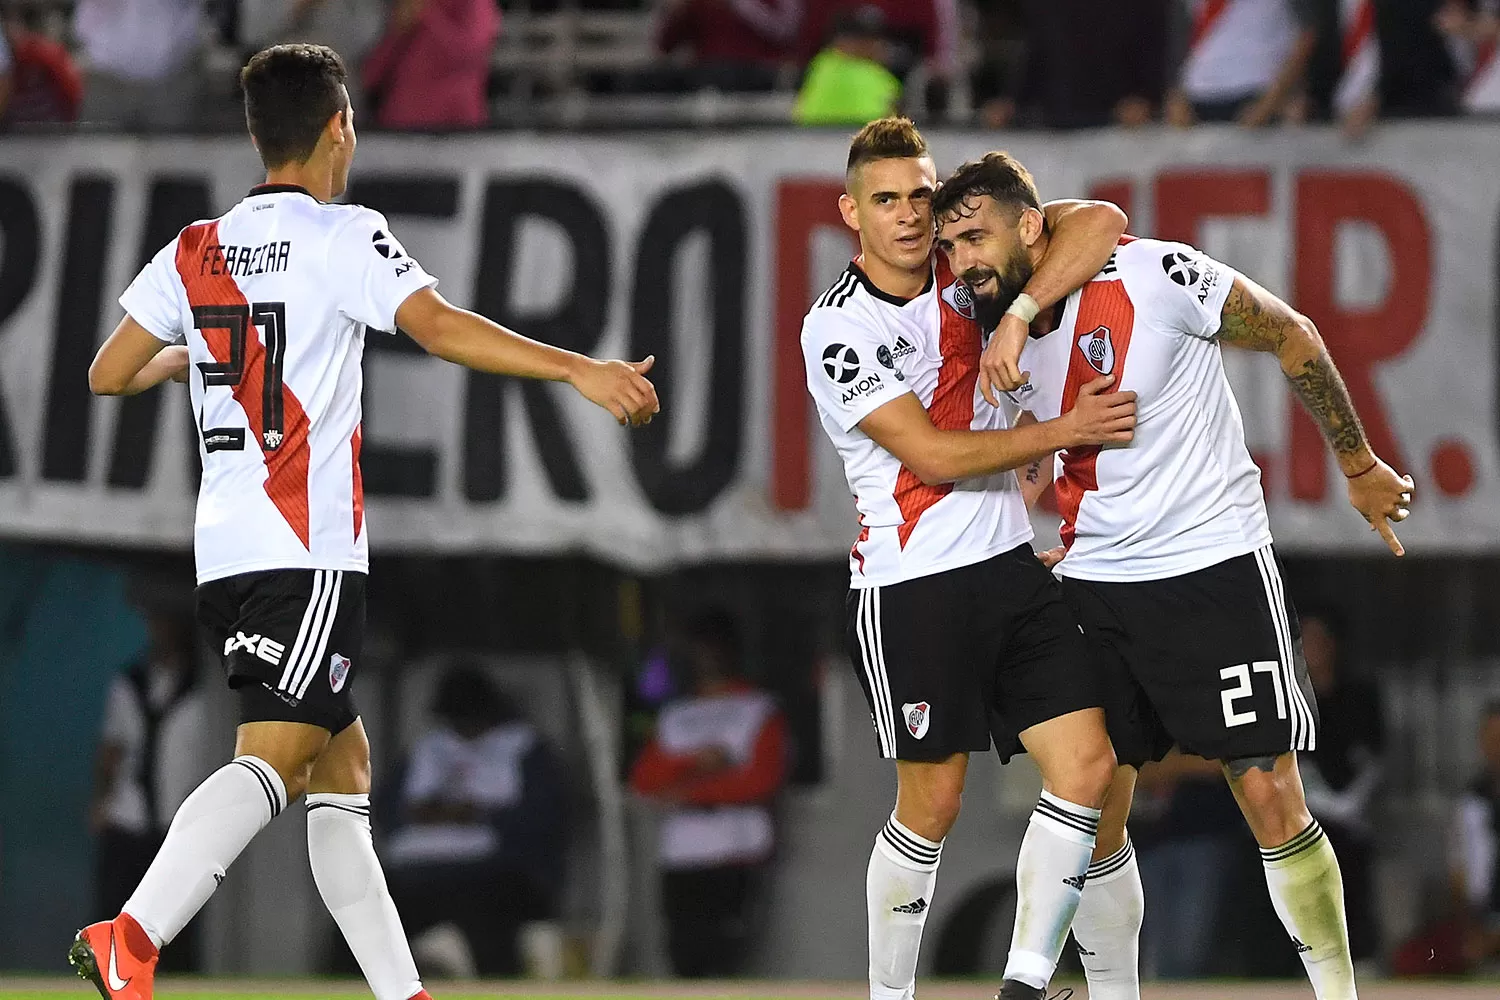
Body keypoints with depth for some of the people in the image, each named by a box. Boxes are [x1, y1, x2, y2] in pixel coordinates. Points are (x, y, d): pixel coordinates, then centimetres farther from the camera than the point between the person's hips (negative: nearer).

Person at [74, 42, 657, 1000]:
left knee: (342, 766, 14)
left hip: (226, 554, 8)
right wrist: (581, 371, -20)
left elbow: (108, 374, 17)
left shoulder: (194, 251, 13)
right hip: (307, 552, -8)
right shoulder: (344, 237, -5)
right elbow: (440, 327, -19)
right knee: (271, 759, -18)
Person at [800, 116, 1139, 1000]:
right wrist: (1067, 431, -16)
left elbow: (1102, 224, -3)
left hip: (1012, 563, 5)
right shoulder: (837, 329, -8)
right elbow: (932, 456, -14)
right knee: (932, 805, -3)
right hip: (914, 587, -5)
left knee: (1087, 767, -5)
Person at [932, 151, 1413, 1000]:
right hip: (1092, 581, 5)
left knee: (1271, 798, -7)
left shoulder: (1159, 277, -17)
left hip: (1216, 564, -5)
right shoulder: (1004, 345, 0)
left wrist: (1359, 466, 4)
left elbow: (1293, 339, -4)